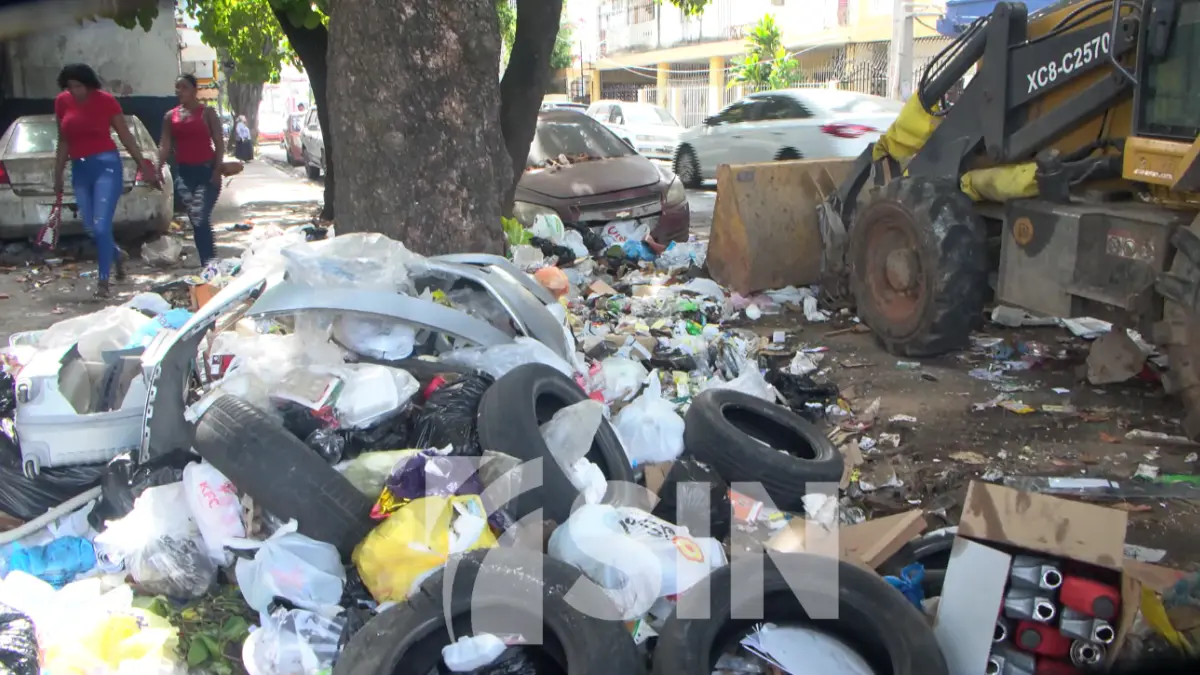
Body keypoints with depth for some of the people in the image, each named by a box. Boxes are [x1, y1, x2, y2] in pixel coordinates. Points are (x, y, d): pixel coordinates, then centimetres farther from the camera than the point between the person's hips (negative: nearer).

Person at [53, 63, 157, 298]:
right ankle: (116, 257, 37)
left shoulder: (105, 100, -5)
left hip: (106, 165, -5)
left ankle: (103, 280, -5)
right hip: (80, 170, 5)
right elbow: (63, 142, 13)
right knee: (90, 228, 9)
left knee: (101, 225, -13)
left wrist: (144, 166, -2)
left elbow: (126, 136, -1)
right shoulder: (62, 102, 6)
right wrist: (58, 175, 14)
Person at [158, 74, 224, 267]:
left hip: (206, 170, -4)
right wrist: (158, 169, -6)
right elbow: (165, 146, 8)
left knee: (201, 219, -14)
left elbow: (219, 143, -3)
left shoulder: (207, 112, 0)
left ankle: (209, 264, -9)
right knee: (196, 221, 4)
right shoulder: (170, 116, 11)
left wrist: (217, 170, -13)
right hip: (183, 172, 4)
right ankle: (208, 263, 11)